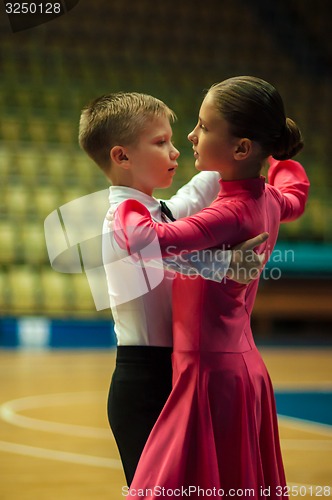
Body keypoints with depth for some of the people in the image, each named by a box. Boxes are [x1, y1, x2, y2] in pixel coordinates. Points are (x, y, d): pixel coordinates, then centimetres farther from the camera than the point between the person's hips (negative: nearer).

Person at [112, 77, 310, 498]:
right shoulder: (268, 200, 5)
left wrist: (123, 207, -13)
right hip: (246, 369, 10)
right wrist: (279, 156, 48)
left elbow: (144, 240, -33)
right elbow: (295, 195, 31)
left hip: (212, 375, -10)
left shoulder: (230, 215, -22)